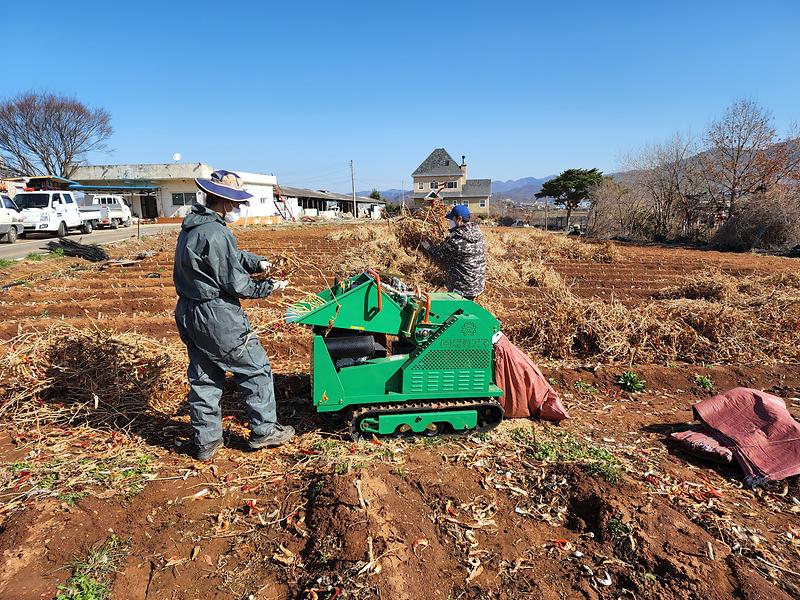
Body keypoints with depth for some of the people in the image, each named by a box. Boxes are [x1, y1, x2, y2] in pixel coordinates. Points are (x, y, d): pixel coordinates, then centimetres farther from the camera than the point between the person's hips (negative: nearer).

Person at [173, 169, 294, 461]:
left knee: (203, 377, 17)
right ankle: (264, 430, 19)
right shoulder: (216, 234, -22)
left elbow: (232, 256, 19)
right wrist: (269, 288, -7)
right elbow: (235, 284, -19)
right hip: (218, 318, -10)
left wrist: (257, 262, 4)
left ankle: (206, 441, 28)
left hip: (189, 314, 10)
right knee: (256, 369, 7)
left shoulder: (191, 226, 10)